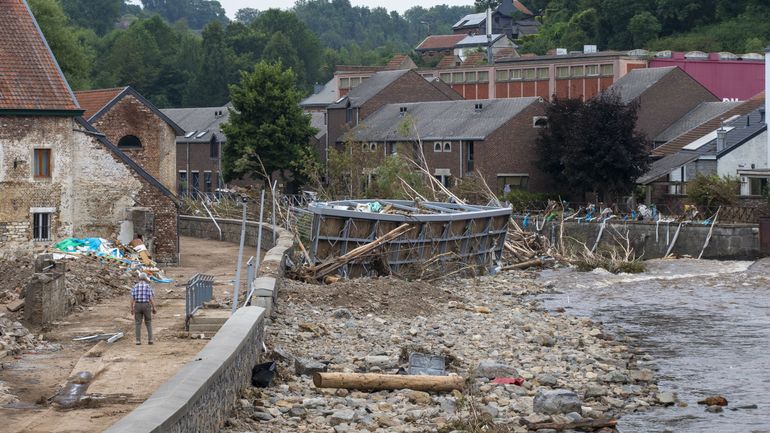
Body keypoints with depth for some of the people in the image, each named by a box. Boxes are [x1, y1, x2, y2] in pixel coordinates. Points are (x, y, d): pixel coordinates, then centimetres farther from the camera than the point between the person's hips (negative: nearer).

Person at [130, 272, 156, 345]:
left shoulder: (135, 286, 0)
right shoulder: (148, 286, -3)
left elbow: (132, 298, -3)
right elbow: (151, 298, -7)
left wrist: (131, 309, 4)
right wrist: (154, 308, -1)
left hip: (137, 306, 1)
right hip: (146, 306, -1)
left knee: (138, 324, 5)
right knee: (148, 323, 11)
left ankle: (138, 340, -2)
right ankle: (150, 339, 2)